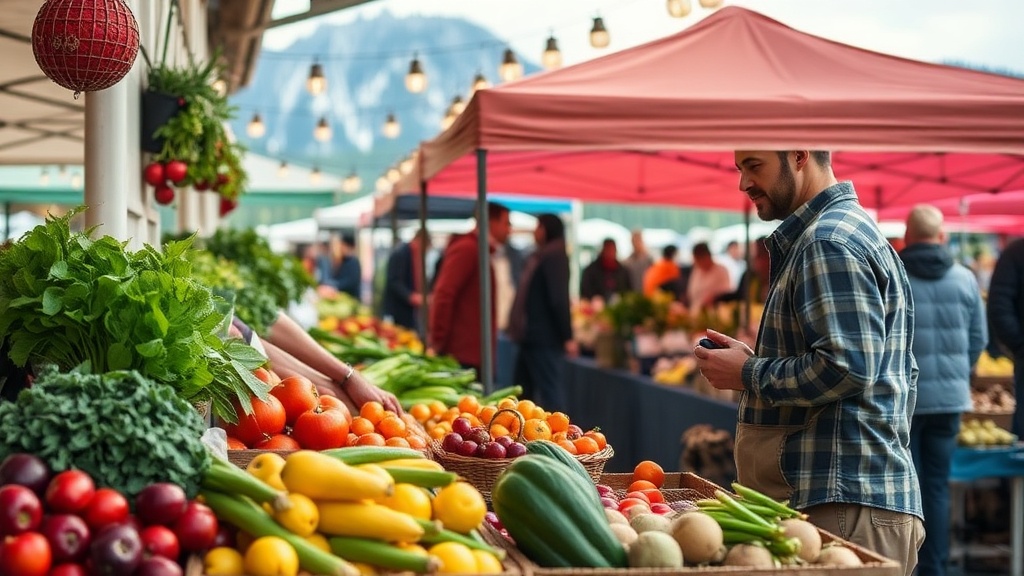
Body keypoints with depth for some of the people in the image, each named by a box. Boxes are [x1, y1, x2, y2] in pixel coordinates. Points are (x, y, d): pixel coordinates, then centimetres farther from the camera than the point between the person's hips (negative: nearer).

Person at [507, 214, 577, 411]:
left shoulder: (554, 257, -11)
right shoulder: (539, 257, 18)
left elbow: (559, 299, -18)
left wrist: (567, 337, -22)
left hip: (544, 338, -10)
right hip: (532, 337, 10)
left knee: (550, 394, -9)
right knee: (523, 393, 14)